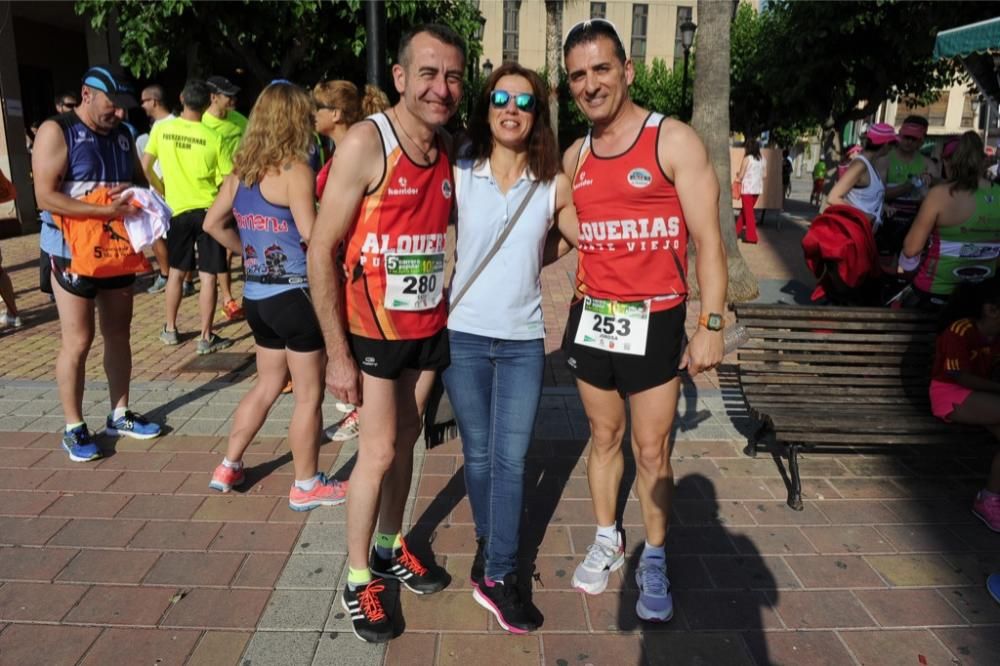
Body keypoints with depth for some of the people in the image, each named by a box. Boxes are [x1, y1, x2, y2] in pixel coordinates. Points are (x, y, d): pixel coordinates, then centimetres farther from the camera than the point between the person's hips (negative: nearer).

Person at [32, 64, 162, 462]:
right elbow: (46, 197, -18)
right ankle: (74, 428, 12)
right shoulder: (56, 131, -11)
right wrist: (107, 210, -26)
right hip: (74, 253, -6)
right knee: (77, 342, -1)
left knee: (118, 335, 12)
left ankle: (119, 415, 24)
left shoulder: (122, 135, 9)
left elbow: (141, 180, 17)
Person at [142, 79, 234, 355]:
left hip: (177, 210, 3)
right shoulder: (213, 137, -10)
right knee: (208, 276, 1)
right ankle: (206, 337, 4)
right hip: (208, 211, -3)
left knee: (176, 271, 17)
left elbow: (145, 168, 3)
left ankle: (170, 329, 27)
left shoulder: (161, 129, -2)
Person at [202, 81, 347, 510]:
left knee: (268, 383, 23)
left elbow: (213, 224, 13)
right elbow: (311, 234, -22)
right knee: (309, 395, 5)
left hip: (256, 295, 8)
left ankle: (228, 467, 31)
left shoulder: (241, 170, 9)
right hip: (293, 295, -8)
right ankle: (307, 486, 18)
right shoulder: (294, 169, -15)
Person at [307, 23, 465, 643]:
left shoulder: (451, 151, 1)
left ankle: (391, 548, 35)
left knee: (405, 441, 15)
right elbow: (321, 251, -17)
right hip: (374, 330, -5)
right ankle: (358, 576, 21)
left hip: (431, 326, 5)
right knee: (379, 451, 1)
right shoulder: (366, 143, -17)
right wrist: (338, 353, -17)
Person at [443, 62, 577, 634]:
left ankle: (498, 575, 13)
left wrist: (530, 259, 1)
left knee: (512, 459, 1)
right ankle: (492, 547, 35)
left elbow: (586, 237, 9)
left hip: (524, 340, 0)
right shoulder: (458, 176, -2)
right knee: (479, 453, 13)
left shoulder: (554, 184, 0)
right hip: (465, 335, 0)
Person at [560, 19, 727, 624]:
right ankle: (608, 540, 33)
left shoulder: (674, 141, -6)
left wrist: (711, 325, -14)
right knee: (604, 437, 15)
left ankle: (655, 561, 24)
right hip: (592, 317, 4)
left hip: (655, 321, -4)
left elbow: (708, 240, -9)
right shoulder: (575, 157, 9)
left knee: (652, 450, 4)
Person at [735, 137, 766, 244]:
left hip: (747, 188, -6)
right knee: (745, 210, 19)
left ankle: (751, 237, -1)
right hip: (757, 188, 6)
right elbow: (765, 176, 9)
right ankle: (737, 231, 29)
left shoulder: (747, 159, -11)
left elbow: (740, 176, -10)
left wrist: (738, 176, 11)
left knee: (748, 212, 0)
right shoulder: (763, 160, 6)